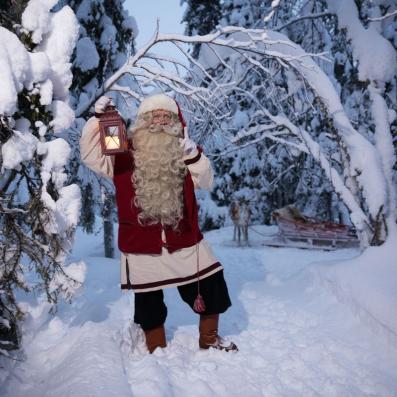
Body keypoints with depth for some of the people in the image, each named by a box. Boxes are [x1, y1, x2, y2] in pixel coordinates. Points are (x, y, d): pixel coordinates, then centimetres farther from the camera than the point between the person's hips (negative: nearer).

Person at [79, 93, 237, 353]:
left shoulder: (182, 152, 4)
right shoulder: (125, 153, -3)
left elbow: (206, 181, -3)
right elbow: (91, 155, -11)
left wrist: (194, 155, -20)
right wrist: (98, 120, -21)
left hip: (185, 239, 2)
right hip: (141, 245, -2)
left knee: (212, 286, 10)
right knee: (149, 304, 12)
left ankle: (209, 339, 35)